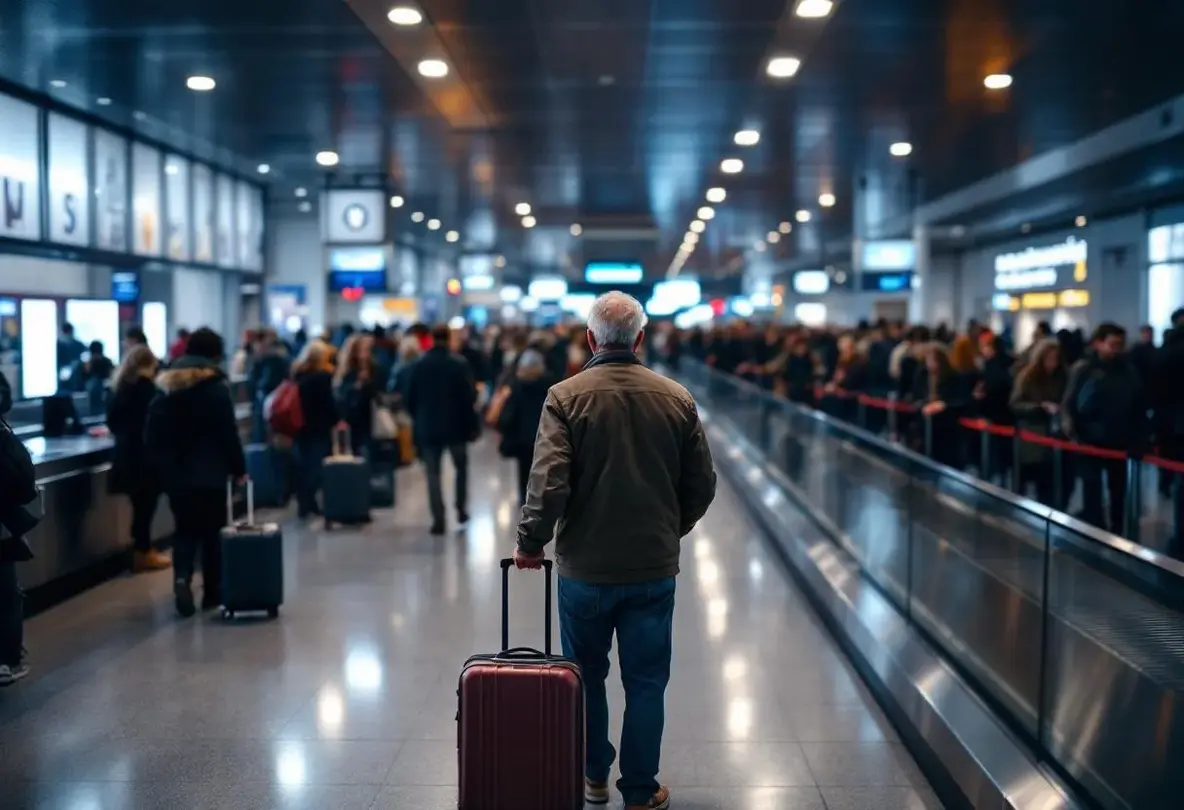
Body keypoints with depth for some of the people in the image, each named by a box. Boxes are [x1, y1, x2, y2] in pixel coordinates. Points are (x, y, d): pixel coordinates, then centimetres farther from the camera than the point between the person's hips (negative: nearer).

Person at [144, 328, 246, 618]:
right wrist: (238, 467, -1)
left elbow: (152, 434, 7)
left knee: (185, 530, 10)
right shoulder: (216, 387, -7)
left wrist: (164, 464, 14)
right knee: (212, 531, 9)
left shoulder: (166, 387, 7)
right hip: (209, 473, -4)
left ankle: (182, 577, -16)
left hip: (176, 473, 4)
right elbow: (228, 433, -10)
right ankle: (212, 592, 15)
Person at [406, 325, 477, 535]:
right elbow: (470, 396, -9)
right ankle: (461, 510, 18)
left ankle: (438, 519, -3)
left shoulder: (419, 365, 0)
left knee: (433, 473, 3)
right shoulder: (460, 364, -7)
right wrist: (471, 423, -1)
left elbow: (410, 397, 2)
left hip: (427, 426, 1)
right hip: (456, 425, -1)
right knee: (461, 467, 19)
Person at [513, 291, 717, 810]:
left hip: (585, 567, -1)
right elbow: (702, 485, 2)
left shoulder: (565, 397, -11)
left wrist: (530, 542, -4)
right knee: (646, 684, 10)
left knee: (586, 676, 17)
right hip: (654, 568, 1)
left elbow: (549, 481, -18)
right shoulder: (676, 398, -3)